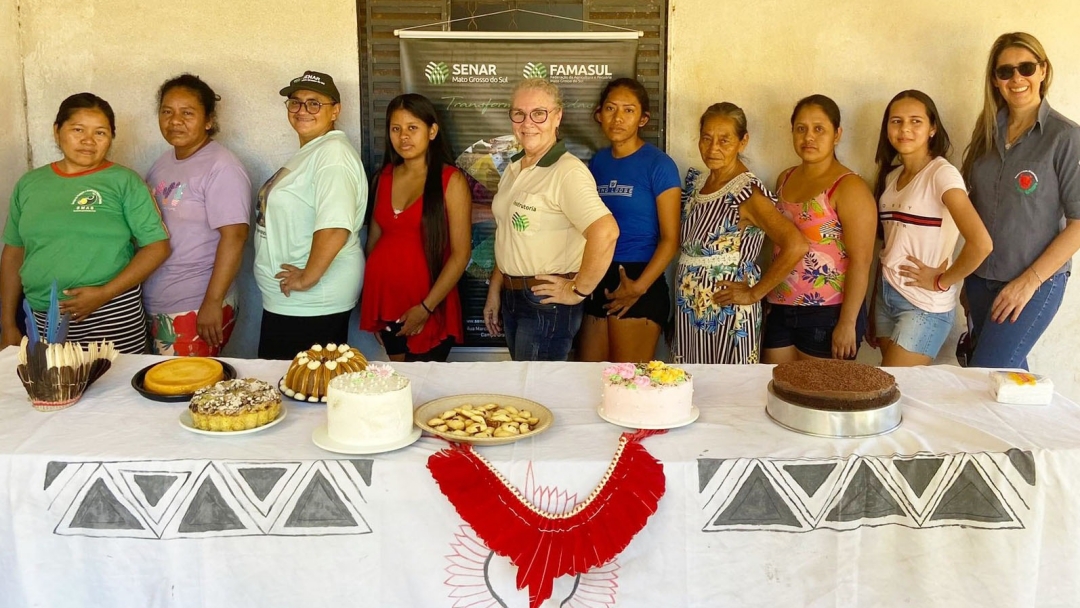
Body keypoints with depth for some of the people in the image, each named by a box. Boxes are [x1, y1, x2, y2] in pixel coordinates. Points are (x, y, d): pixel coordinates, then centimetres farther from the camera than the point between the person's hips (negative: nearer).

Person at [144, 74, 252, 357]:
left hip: (196, 311, -7)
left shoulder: (221, 168, -14)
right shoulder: (163, 162, 10)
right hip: (152, 307, 7)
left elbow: (234, 236, -20)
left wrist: (213, 302, -22)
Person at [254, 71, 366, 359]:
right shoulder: (309, 152, 14)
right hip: (288, 301, 10)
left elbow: (335, 227, -32)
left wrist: (308, 278, -23)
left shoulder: (333, 152, -19)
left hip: (312, 303, -10)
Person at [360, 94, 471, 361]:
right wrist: (369, 301, 6)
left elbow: (461, 254, -11)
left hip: (429, 307, -4)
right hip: (384, 299, 5)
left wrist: (426, 308, -15)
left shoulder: (451, 181, -7)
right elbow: (375, 236, 13)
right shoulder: (385, 176, 8)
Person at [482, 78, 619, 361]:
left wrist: (579, 290, -24)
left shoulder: (568, 172, -20)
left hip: (547, 302, -8)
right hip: (512, 296, 9)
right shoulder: (514, 168, 9)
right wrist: (495, 290, 15)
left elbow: (605, 232, -34)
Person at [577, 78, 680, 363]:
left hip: (638, 283, -6)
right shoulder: (597, 162, 10)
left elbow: (670, 238, -9)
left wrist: (639, 287, -16)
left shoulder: (658, 164, -7)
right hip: (598, 283, 6)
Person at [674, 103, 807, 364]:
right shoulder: (696, 181, 6)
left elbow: (796, 246, -27)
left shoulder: (747, 193, -16)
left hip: (728, 313, -7)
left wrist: (754, 293, -18)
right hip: (689, 309, 7)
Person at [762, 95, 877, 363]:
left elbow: (860, 261, -15)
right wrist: (770, 301, 14)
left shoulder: (849, 188, -11)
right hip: (781, 311, 6)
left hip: (827, 315, -6)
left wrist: (847, 324, -18)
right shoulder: (785, 179, 9)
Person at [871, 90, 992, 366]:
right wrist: (873, 307, 11)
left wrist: (941, 281, -13)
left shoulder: (942, 174, -15)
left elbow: (981, 244, -26)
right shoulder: (891, 176, 8)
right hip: (886, 297, 7)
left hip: (925, 307, -7)